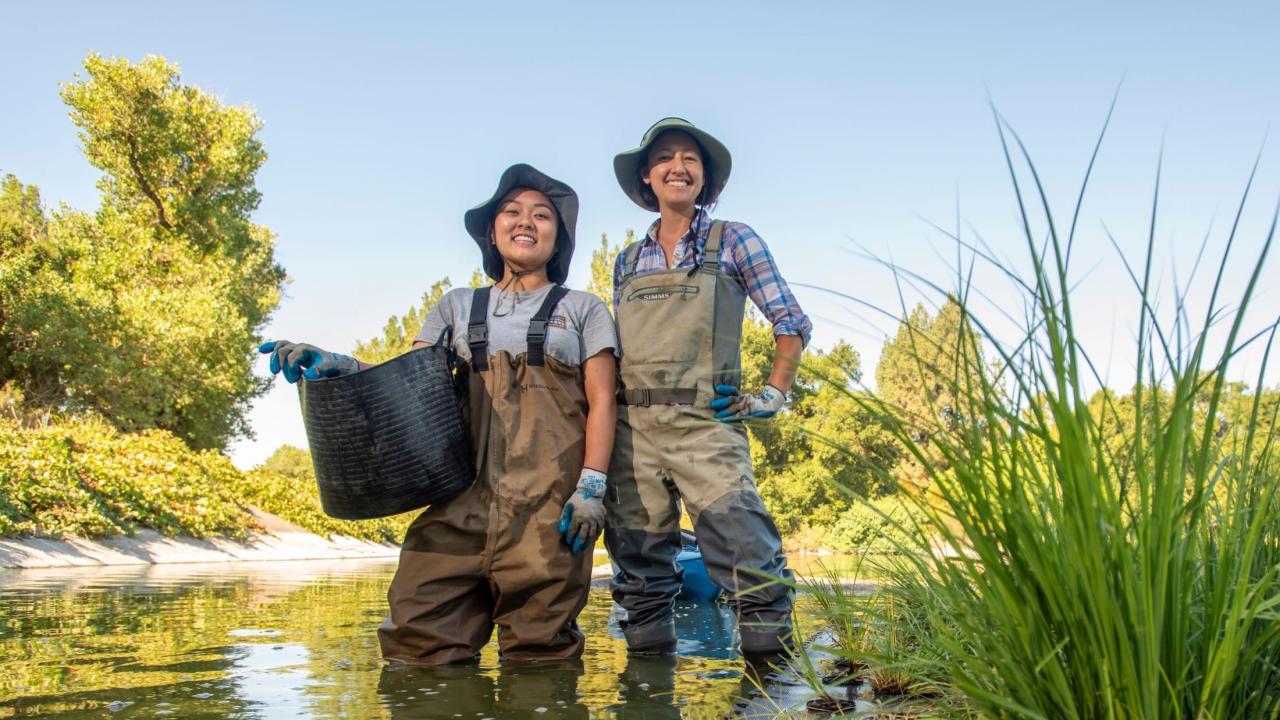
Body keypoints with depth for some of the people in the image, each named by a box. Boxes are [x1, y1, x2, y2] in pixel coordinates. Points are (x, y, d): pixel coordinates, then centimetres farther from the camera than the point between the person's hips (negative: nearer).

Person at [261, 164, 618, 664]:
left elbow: (601, 402, 7)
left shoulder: (583, 310, 16)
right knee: (419, 646, -8)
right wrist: (343, 368, -4)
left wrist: (592, 486, -7)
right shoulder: (457, 307, 23)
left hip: (549, 504, -2)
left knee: (537, 652, -5)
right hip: (463, 498, 2)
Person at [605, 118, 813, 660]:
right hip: (631, 427, 4)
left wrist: (773, 395, -1)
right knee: (639, 568, 5)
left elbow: (792, 321, 8)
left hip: (705, 423, -4)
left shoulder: (732, 241, 8)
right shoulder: (628, 261, 18)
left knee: (751, 565, -13)